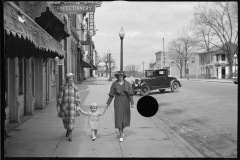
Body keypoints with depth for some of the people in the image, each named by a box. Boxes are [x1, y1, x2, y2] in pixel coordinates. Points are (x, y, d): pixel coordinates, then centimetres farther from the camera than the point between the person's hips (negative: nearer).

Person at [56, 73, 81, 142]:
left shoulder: (75, 87, 2)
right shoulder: (63, 87, -1)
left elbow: (77, 97, 7)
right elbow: (59, 97, 0)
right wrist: (58, 106, -3)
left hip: (72, 106, 0)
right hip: (64, 106, 1)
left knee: (71, 119, -9)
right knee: (65, 119, 10)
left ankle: (70, 134, -4)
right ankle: (68, 130, 38)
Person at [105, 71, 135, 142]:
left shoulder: (127, 83, -2)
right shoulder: (114, 83, -3)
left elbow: (130, 94, -7)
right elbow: (111, 94, 1)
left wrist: (132, 103, -15)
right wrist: (107, 103, -1)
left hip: (125, 102, 2)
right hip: (118, 102, -2)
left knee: (125, 116, 15)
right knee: (119, 117, -9)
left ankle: (121, 130, 42)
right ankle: (121, 135, -3)